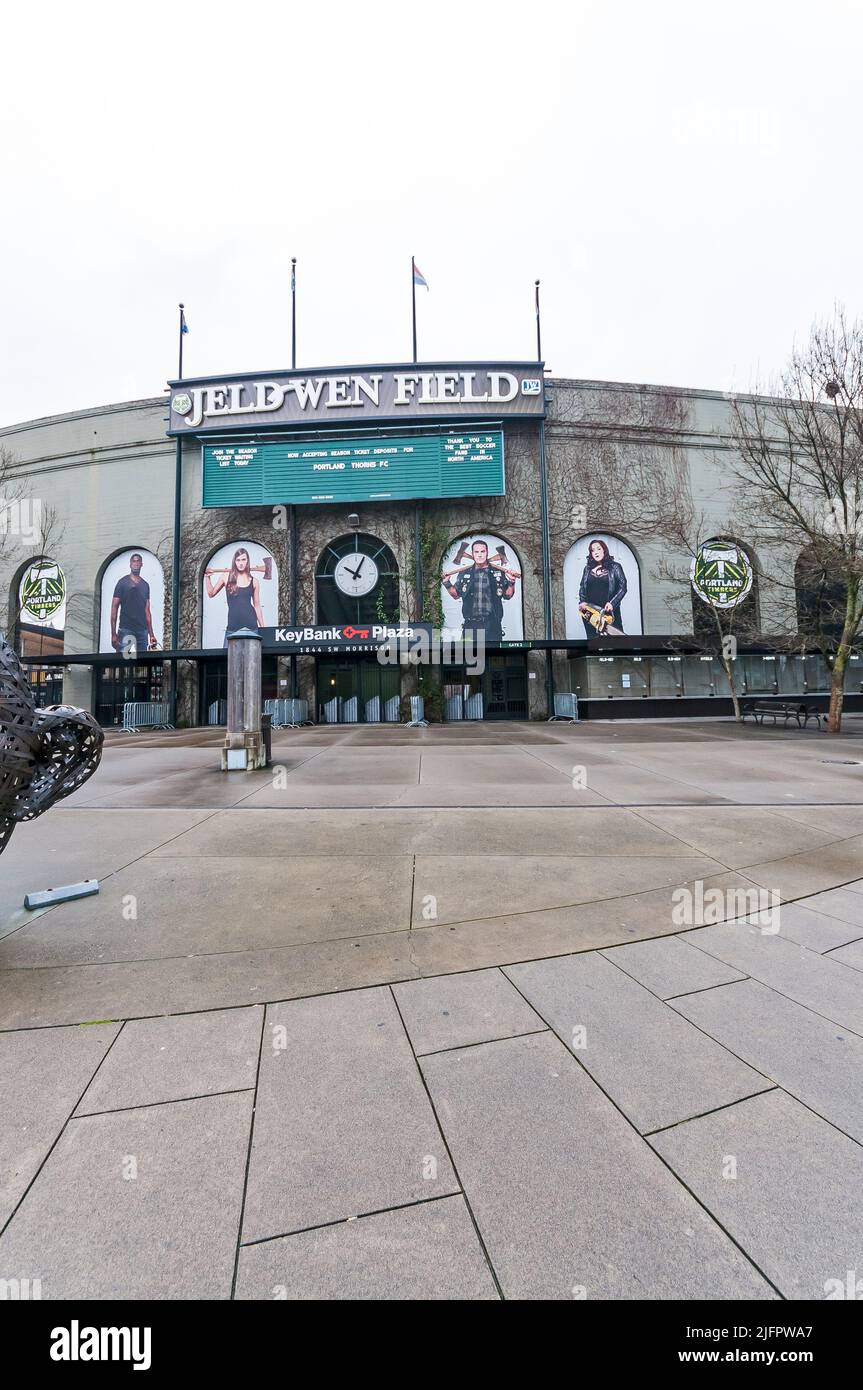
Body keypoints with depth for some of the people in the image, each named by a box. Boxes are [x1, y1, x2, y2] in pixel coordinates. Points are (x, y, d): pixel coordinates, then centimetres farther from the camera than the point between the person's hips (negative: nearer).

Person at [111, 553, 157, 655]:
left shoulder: (145, 585, 15)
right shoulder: (122, 582, 3)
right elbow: (114, 608, 0)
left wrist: (151, 634, 11)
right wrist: (113, 634, -8)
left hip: (143, 630, 4)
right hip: (125, 630, -4)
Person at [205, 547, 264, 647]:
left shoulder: (253, 581, 6)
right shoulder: (226, 577, 6)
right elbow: (211, 594, 16)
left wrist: (262, 627, 10)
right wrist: (207, 577, 4)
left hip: (251, 626, 0)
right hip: (232, 626, 0)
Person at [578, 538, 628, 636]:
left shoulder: (615, 567, 3)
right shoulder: (587, 569, 13)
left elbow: (622, 588, -1)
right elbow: (582, 588, 14)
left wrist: (612, 603, -15)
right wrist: (582, 602, -5)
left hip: (609, 611, -3)